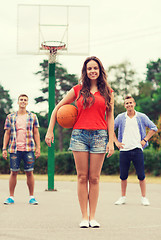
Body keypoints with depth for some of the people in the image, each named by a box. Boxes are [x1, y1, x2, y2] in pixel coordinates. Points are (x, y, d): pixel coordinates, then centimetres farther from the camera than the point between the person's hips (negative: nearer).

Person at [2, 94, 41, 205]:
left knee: (29, 172, 0)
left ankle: (32, 197, 7)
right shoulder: (10, 117, 10)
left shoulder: (33, 117, 9)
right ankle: (11, 197, 9)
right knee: (14, 172, 2)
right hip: (14, 149, 1)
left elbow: (36, 133, 9)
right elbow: (7, 133, 11)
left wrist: (38, 148, 1)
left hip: (29, 149, 0)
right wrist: (4, 149, 4)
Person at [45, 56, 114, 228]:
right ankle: (84, 217, 5)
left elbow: (110, 117, 9)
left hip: (99, 136, 0)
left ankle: (92, 217, 8)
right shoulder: (78, 90, 7)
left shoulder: (107, 92, 9)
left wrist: (111, 141, 0)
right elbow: (58, 108, 13)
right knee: (82, 177, 0)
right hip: (80, 135, 0)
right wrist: (50, 131, 6)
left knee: (94, 178, 1)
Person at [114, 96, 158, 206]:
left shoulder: (142, 117, 4)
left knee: (141, 175, -3)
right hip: (124, 150, 1)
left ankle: (144, 197, 8)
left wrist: (144, 140, 2)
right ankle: (123, 197, 17)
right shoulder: (120, 117, 7)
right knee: (123, 176, 4)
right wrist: (116, 142, 7)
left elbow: (154, 128, 9)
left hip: (137, 149, -1)